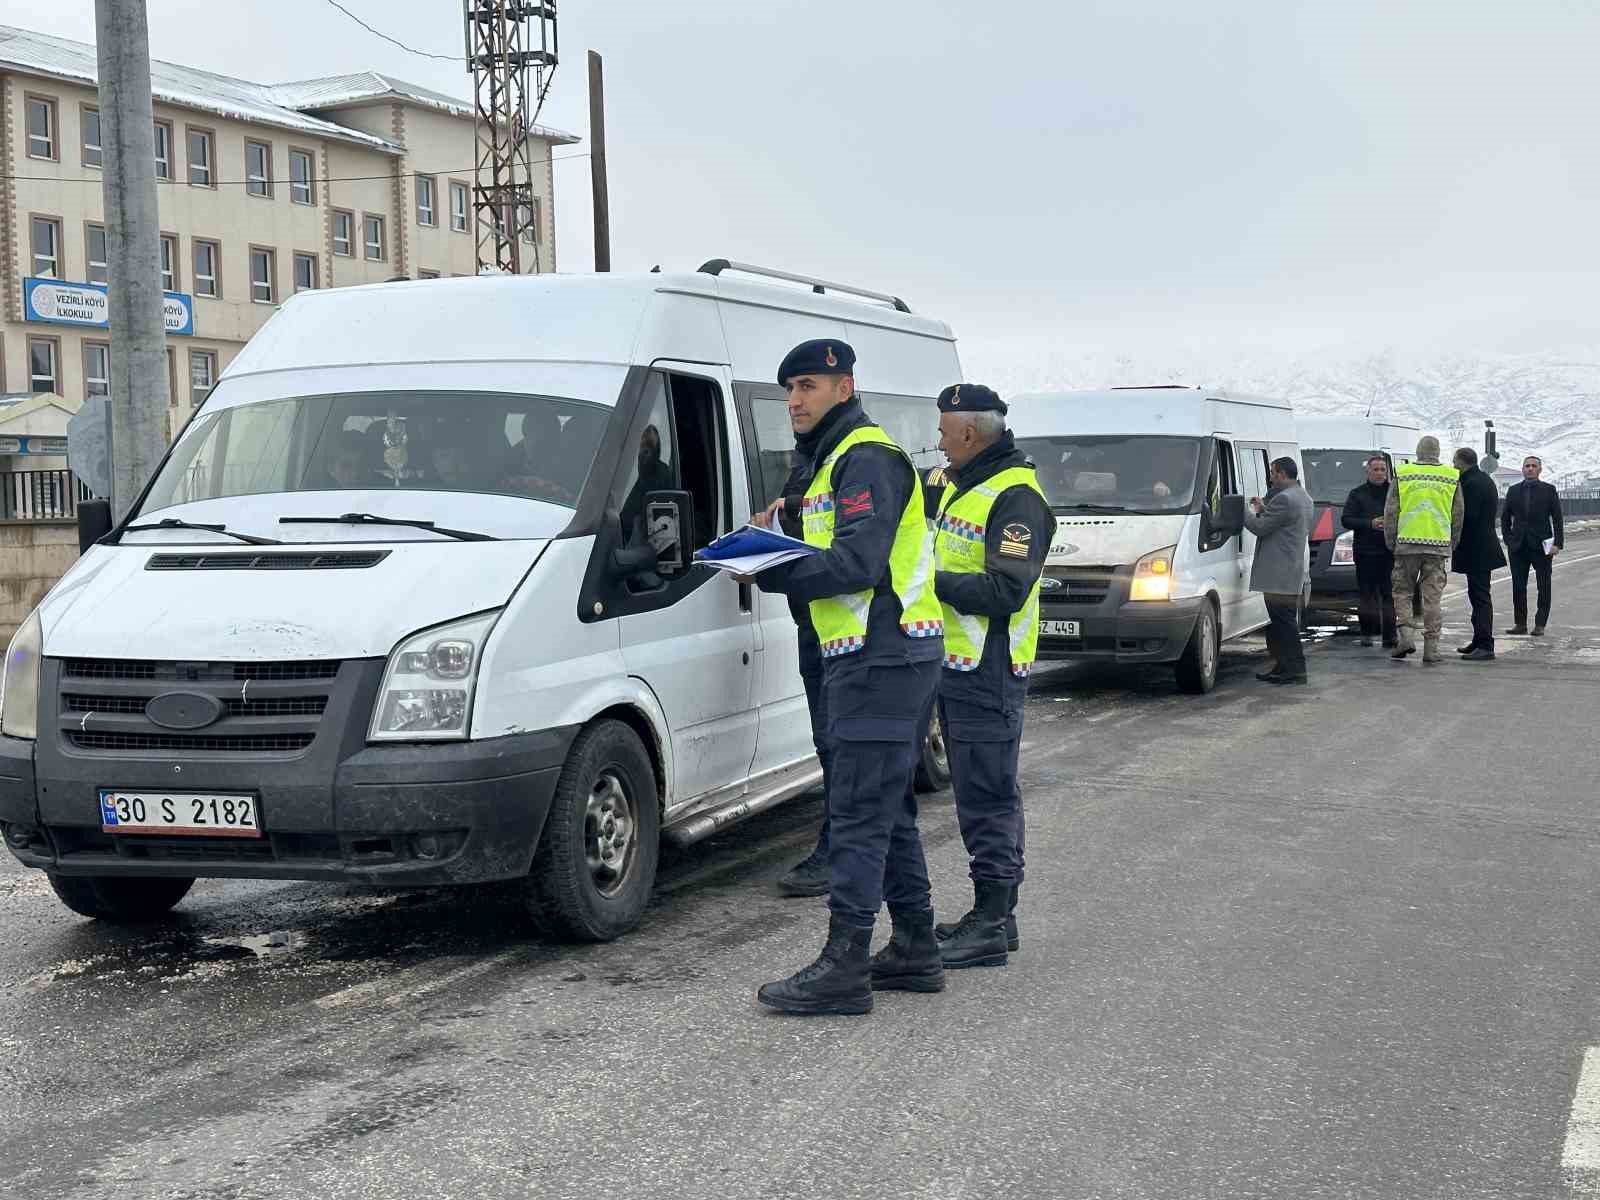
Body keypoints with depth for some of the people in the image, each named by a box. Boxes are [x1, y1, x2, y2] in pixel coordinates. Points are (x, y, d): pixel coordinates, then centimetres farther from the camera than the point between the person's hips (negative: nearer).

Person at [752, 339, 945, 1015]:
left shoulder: (867, 458, -11)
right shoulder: (837, 461, 22)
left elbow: (859, 562, -22)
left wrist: (770, 575, -15)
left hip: (880, 658, -11)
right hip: (882, 657, 11)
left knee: (859, 814, -10)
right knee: (888, 812, 15)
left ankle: (845, 969, -9)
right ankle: (915, 952, 23)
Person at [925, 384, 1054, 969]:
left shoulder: (1016, 498, -16)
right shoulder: (957, 484, 16)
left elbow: (1004, 592, -24)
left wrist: (928, 580, -19)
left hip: (988, 673, -10)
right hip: (955, 664, 10)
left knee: (987, 795, -7)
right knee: (979, 794, 15)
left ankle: (992, 927, -2)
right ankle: (992, 913, 24)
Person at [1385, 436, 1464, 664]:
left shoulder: (1402, 474, 2)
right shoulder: (1451, 478, 5)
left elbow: (1391, 511, 2)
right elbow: (1457, 516, 8)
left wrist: (1390, 541, 10)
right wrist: (1452, 544, 17)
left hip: (1407, 542, -1)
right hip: (1439, 544, 1)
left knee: (1402, 592, 11)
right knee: (1433, 598, 4)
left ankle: (1407, 636, -5)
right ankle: (1430, 648, 4)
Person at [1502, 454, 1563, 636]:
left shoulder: (1549, 490, 2)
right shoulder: (1513, 490, 9)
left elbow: (1557, 519, -1)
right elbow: (1505, 517, 14)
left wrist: (1558, 544, -9)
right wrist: (1508, 540, 4)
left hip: (1542, 546, -2)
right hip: (1518, 546, 2)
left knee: (1544, 587, 0)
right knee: (1518, 586, 3)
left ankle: (1540, 625, 4)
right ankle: (1520, 623, 10)